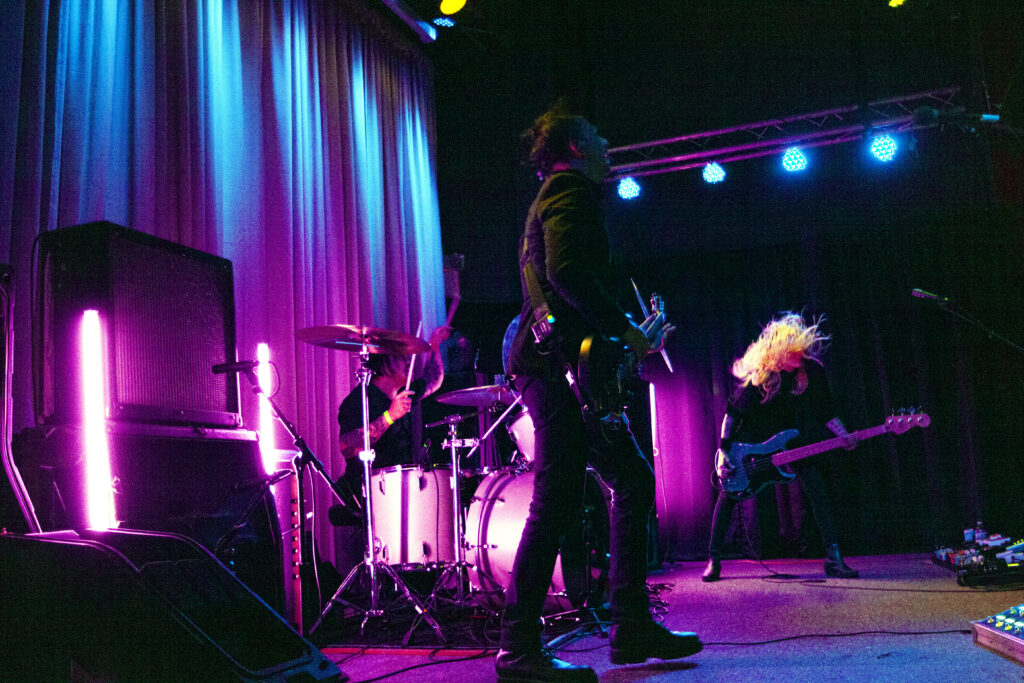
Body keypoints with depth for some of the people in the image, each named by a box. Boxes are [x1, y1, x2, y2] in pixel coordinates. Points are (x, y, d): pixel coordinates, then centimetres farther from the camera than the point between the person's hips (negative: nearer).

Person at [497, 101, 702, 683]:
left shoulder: (556, 198, 29)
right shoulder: (571, 192, -4)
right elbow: (567, 274, -22)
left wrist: (629, 334, 22)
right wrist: (625, 330, -14)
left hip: (561, 366, 11)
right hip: (556, 365, -11)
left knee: (634, 481, 10)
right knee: (557, 503, -11)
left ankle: (633, 626, 14)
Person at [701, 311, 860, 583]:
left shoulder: (811, 369, -14)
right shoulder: (757, 372, -23)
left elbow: (825, 410, -1)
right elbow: (733, 412, -17)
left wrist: (843, 435, -16)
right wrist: (723, 452, -20)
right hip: (753, 436, -3)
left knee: (817, 487, -12)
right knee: (728, 492, -8)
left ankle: (833, 558, -7)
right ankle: (713, 560, 3)